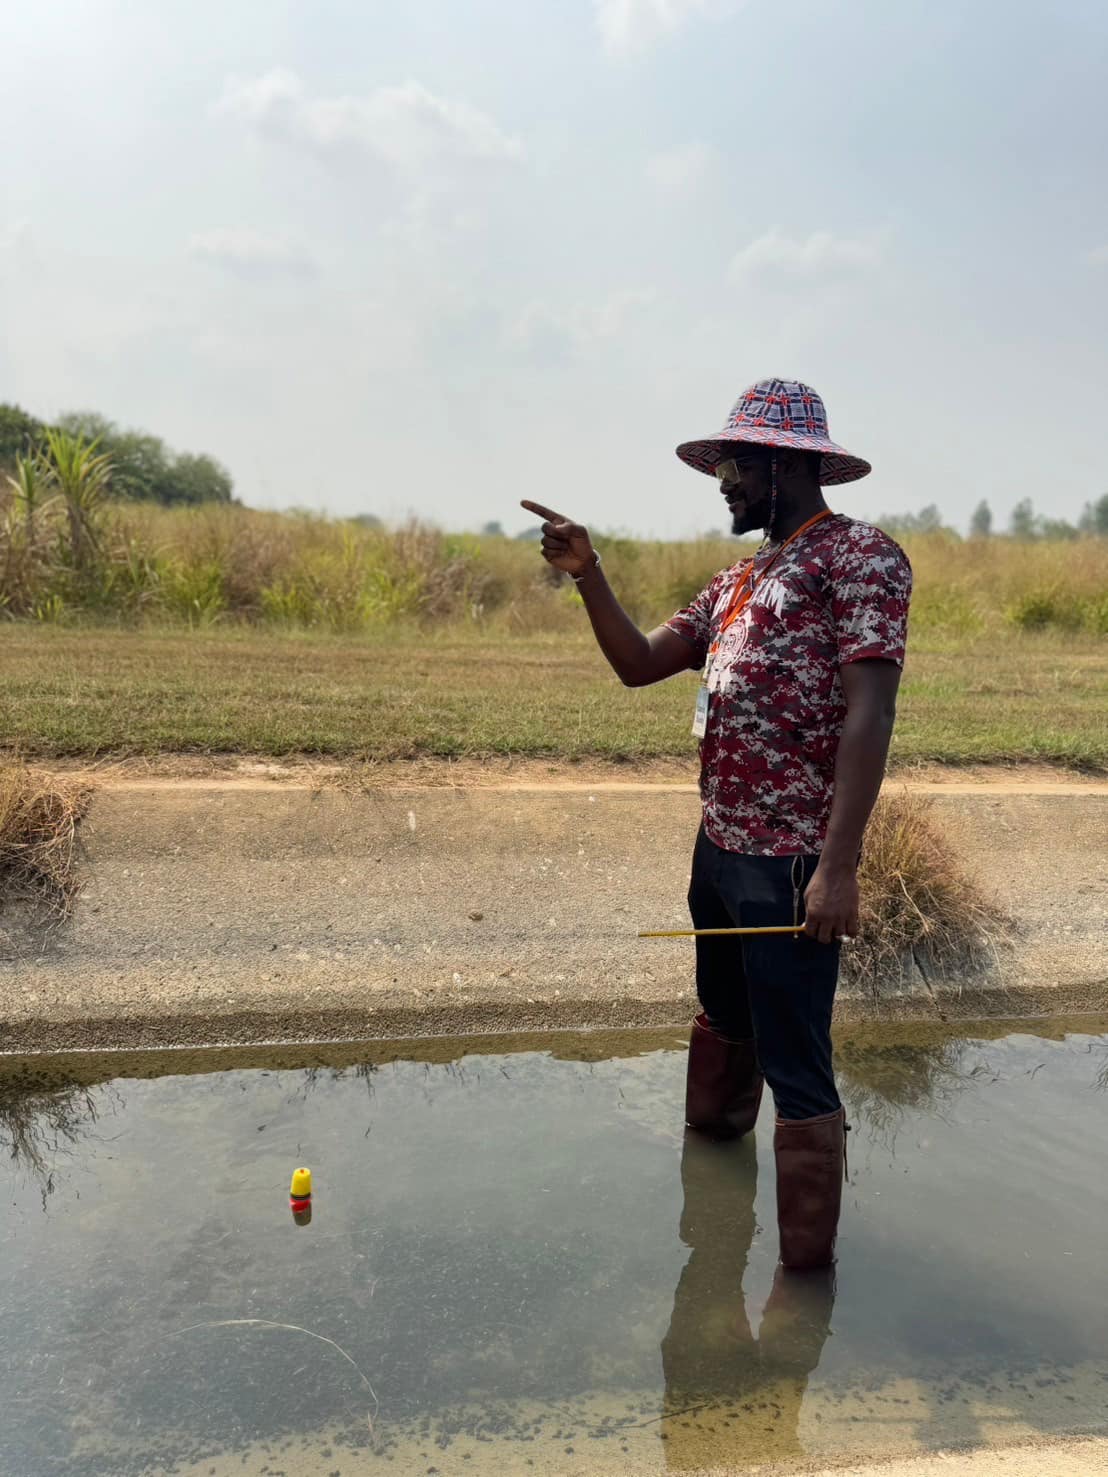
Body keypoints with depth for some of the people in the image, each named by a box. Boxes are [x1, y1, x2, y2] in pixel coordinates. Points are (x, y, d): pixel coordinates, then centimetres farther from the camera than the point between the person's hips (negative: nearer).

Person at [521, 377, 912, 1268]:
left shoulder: (859, 555, -11)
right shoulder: (739, 580, 15)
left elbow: (871, 711, -20)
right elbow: (639, 665, 14)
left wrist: (839, 866, -27)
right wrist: (588, 574, 0)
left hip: (792, 863, -9)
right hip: (718, 847, 9)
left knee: (796, 1064, -1)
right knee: (723, 1017, 27)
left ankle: (808, 1266, 14)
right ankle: (711, 1139, 51)